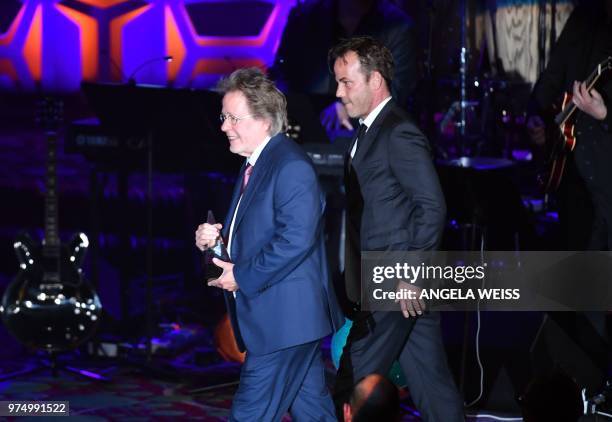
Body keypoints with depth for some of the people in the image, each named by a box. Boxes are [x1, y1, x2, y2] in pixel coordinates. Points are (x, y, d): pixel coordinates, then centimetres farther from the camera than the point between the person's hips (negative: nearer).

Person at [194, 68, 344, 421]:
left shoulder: (291, 166, -16)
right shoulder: (256, 164, 16)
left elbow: (296, 239, -25)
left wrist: (242, 276, -19)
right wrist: (214, 240, 5)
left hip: (284, 320, -10)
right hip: (288, 319, 10)